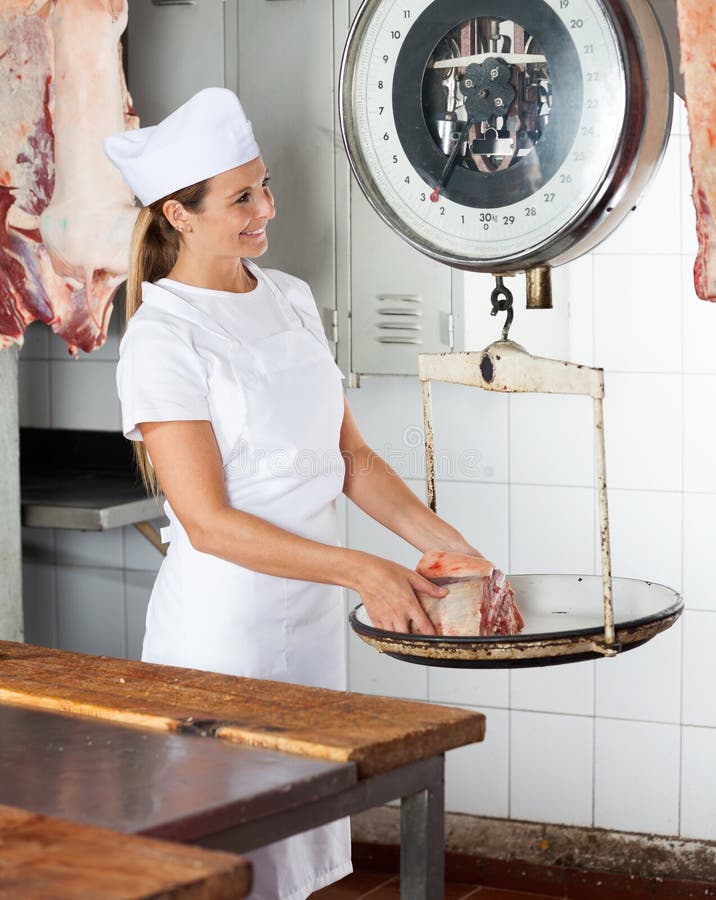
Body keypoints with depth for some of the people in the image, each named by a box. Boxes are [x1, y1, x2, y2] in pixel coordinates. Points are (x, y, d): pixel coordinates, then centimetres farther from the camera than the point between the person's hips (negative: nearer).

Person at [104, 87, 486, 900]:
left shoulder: (290, 298, 7)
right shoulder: (162, 338, -15)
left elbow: (349, 454, 9)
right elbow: (209, 522, -19)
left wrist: (448, 546, -1)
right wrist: (361, 571, -22)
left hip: (311, 614, 7)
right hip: (223, 621, -7)